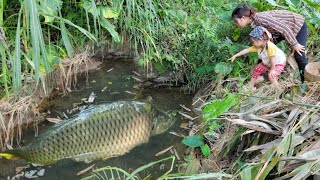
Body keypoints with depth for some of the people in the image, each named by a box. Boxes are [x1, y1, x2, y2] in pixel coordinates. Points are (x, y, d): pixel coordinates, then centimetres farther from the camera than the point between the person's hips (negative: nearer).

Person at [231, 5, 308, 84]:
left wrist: (294, 44, -25)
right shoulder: (254, 22, -6)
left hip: (298, 24, -9)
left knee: (299, 56, -13)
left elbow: (284, 28, -31)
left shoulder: (260, 18, -33)